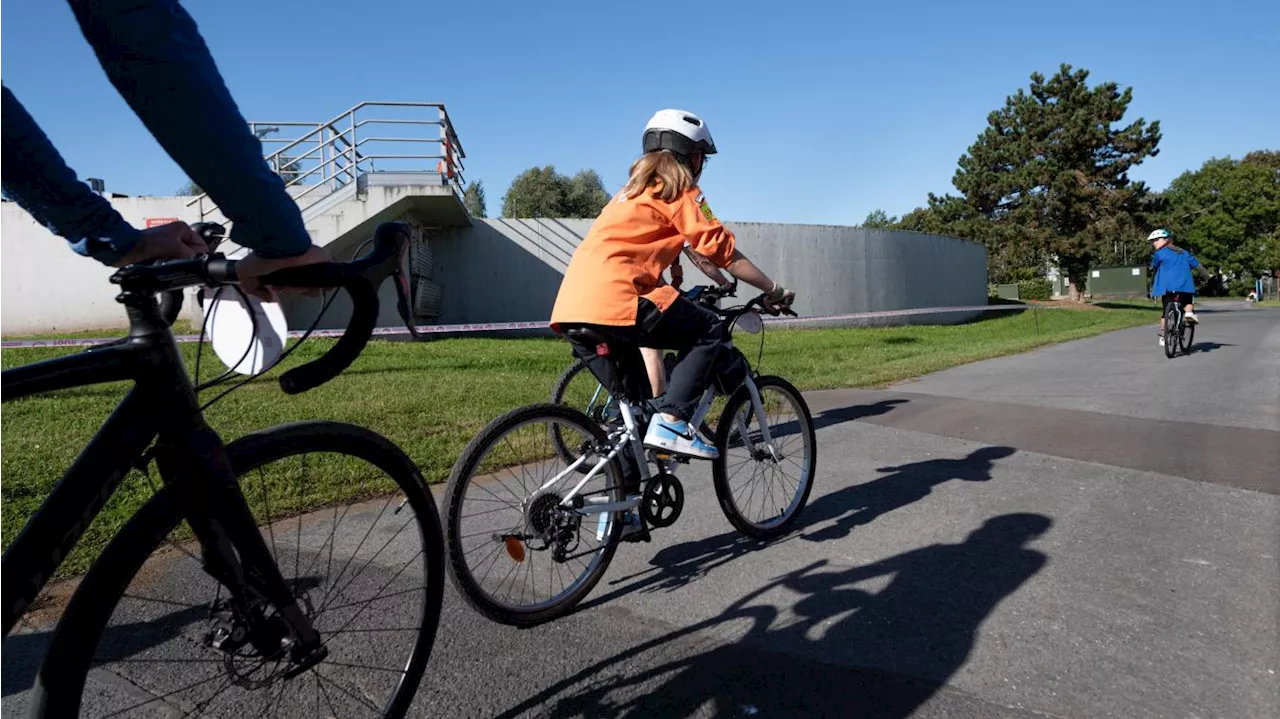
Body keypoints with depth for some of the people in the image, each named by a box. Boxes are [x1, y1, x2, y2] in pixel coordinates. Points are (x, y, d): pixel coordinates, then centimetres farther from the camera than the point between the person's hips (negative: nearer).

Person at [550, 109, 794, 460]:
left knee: (631, 402, 22)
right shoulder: (680, 189, 6)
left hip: (571, 308, 9)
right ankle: (670, 422, -9)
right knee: (709, 332, 4)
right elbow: (726, 254, 3)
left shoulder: (634, 191, 32)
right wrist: (775, 291, 12)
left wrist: (680, 299, 40)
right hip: (613, 302, -9)